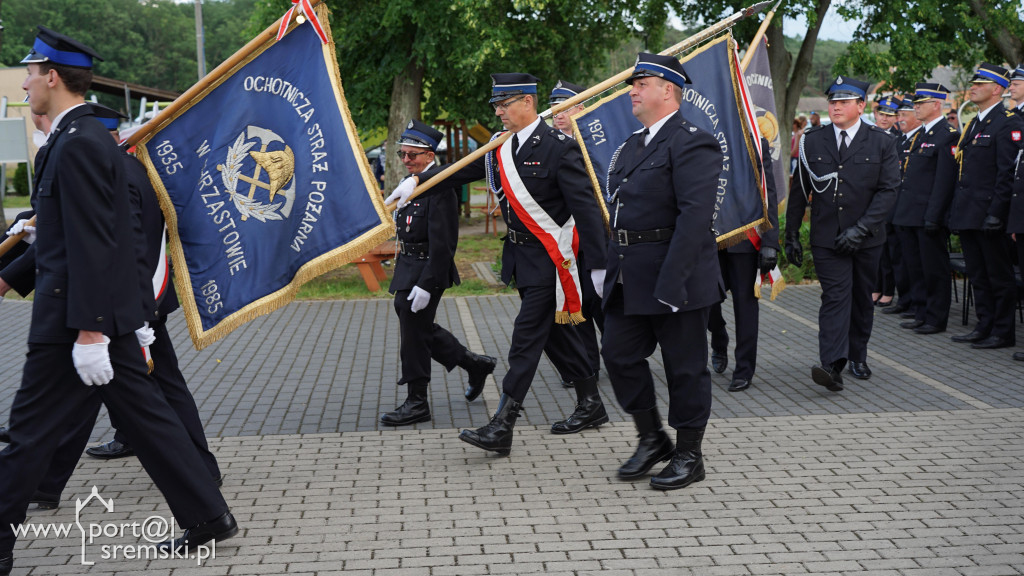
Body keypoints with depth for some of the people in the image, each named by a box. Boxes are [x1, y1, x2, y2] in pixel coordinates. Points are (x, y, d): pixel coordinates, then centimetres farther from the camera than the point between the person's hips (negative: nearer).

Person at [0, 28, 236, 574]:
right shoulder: (83, 136, 14)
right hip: (104, 311, 10)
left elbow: (91, 244, -22)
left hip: (73, 315, -10)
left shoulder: (78, 143, -17)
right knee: (144, 413, 12)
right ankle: (206, 516, 16)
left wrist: (88, 330, -23)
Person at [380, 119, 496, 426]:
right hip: (407, 272, 10)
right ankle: (475, 365, 32)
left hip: (426, 272, -10)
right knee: (419, 329, 17)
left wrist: (425, 285, -25)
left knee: (415, 334, -2)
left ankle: (417, 403, 11)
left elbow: (442, 245, -23)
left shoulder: (440, 190, -19)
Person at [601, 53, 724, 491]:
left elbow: (695, 216, -21)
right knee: (619, 355, 9)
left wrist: (670, 281, -26)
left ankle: (689, 455, 17)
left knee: (685, 367, 3)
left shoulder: (691, 143, -13)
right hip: (629, 279, 9)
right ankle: (652, 439, 26)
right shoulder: (632, 145, 17)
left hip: (676, 275, -9)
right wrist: (612, 267, 14)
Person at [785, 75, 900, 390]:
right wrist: (791, 235, 8)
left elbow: (888, 190, -6)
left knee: (862, 297, 12)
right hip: (827, 237, -1)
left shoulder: (882, 142, 0)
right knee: (835, 296, -13)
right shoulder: (812, 142, 5)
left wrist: (861, 229, -15)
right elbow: (799, 191, 10)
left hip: (867, 238, 1)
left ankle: (857, 356, 30)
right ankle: (832, 364, -23)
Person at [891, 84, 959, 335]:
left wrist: (933, 216, -20)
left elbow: (945, 180, -16)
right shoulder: (918, 135, 17)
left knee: (934, 269, -1)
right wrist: (899, 211, 15)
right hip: (909, 215, 9)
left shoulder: (949, 135, -10)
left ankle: (936, 319, 7)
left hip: (929, 217, -9)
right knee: (914, 267, 13)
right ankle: (922, 313, 23)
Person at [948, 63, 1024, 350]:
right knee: (978, 275, 14)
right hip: (967, 215, 9)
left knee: (999, 277, 0)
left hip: (988, 215, -9)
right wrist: (957, 211, 16)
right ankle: (984, 327, 22)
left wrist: (996, 213, -21)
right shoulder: (974, 124, 17)